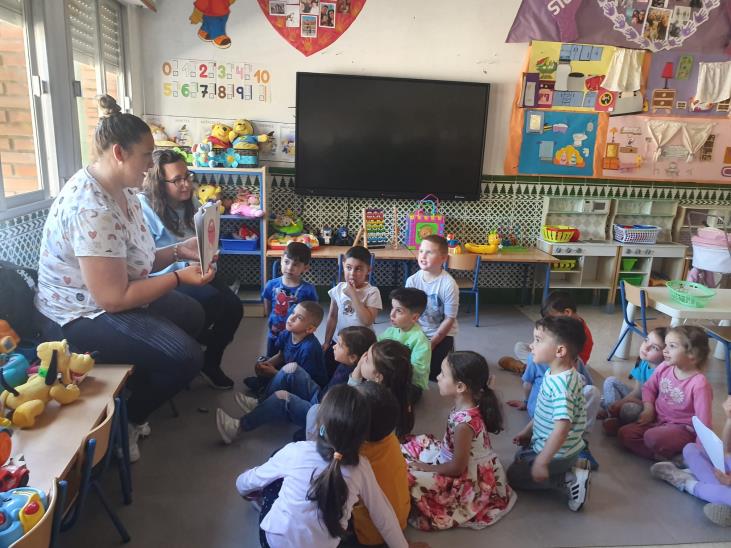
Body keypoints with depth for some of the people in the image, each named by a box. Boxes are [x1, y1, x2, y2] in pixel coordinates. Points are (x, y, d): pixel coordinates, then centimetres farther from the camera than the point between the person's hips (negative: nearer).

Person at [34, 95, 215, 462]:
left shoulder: (120, 190, 1)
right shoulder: (92, 210, -30)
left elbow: (133, 260, 9)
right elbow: (113, 299, -29)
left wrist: (178, 251, -5)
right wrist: (179, 278, -23)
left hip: (113, 297, 11)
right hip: (80, 317, -11)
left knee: (192, 314, 20)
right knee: (186, 357, -20)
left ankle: (132, 400, 27)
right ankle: (124, 421, 9)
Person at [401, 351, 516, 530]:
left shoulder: (464, 422, -33)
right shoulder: (467, 406, -8)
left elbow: (458, 467, -23)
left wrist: (427, 468, -10)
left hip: (469, 480, -9)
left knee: (409, 479, -17)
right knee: (416, 443, 12)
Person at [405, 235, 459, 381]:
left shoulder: (448, 284, -22)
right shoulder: (412, 280, -11)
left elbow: (449, 319, -15)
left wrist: (431, 344, -14)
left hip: (441, 334, -3)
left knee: (433, 373, -8)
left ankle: (448, 352, 22)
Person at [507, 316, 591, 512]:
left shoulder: (561, 386, -33)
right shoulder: (554, 374, -3)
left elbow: (562, 428, -36)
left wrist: (541, 462, -31)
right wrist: (527, 431, 17)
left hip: (557, 452, -9)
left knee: (514, 476, 3)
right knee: (520, 456, 28)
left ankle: (570, 478, -1)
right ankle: (575, 465, 15)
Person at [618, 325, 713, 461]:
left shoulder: (699, 383, -23)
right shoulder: (664, 368, -5)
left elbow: (703, 420, -20)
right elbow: (649, 387, 12)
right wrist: (648, 408, -3)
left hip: (682, 429, -6)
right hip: (658, 420, 7)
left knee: (652, 437, -34)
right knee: (624, 433, -9)